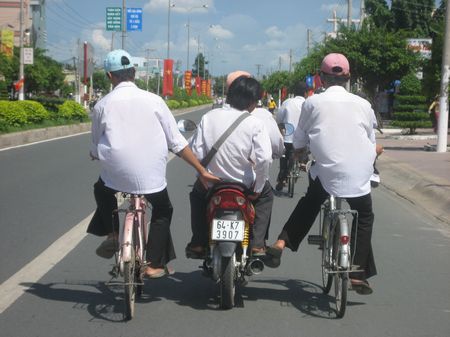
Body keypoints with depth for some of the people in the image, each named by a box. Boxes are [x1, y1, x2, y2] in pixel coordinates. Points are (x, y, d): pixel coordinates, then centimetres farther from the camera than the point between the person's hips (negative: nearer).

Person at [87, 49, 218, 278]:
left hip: (115, 177, 0)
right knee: (162, 211, 27)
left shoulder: (103, 105, -2)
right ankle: (155, 264, 19)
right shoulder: (153, 100, -3)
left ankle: (112, 234, 17)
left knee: (101, 190, 34)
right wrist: (201, 170, 3)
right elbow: (176, 142, -3)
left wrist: (95, 155, 31)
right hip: (151, 178, 0)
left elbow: (96, 150, 7)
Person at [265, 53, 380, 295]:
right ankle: (358, 275, 14)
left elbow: (298, 142, 9)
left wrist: (298, 156, 30)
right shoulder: (362, 105, 3)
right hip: (358, 178, 0)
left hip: (325, 174, 0)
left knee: (309, 204, 27)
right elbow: (372, 142, 13)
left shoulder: (313, 103, 1)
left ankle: (281, 243, 15)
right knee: (364, 219, 19)